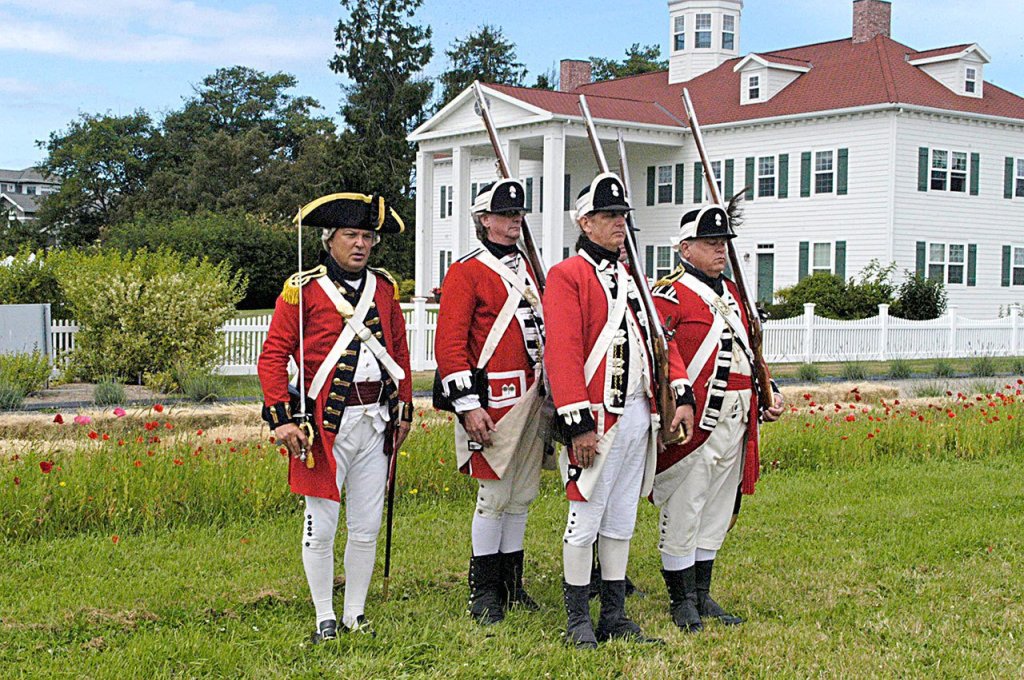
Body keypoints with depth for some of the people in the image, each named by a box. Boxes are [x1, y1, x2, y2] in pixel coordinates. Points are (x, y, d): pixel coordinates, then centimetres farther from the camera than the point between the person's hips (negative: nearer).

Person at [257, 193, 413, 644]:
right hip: (326, 424, -4)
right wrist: (282, 418, -13)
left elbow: (399, 352, 18)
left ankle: (355, 615, 23)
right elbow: (273, 357, -5)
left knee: (367, 527, 9)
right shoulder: (303, 290, -4)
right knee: (320, 526, 2)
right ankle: (324, 619, 16)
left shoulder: (384, 288, 10)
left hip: (376, 421, 4)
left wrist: (404, 411, 16)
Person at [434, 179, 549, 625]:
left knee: (523, 494, 12)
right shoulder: (466, 273, -6)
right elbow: (449, 345, -12)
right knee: (494, 495, -3)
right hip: (495, 401, -7)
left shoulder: (528, 269, 18)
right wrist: (468, 406, -17)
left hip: (532, 398, 7)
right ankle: (484, 592, 8)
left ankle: (512, 583, 23)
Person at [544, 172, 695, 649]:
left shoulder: (631, 279, 18)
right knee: (585, 519, 0)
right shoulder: (567, 276, -7)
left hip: (639, 414, 7)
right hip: (598, 419, -7)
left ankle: (615, 616, 21)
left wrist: (682, 396, 3)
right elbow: (563, 353, -15)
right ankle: (578, 620, 11)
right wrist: (578, 423, -21)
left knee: (621, 520, 13)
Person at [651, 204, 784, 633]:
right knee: (682, 517, 0)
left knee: (716, 514, 14)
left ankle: (702, 596, 24)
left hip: (735, 427, 8)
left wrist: (769, 392, 15)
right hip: (692, 427, -8)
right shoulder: (669, 296, -8)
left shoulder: (732, 293, 18)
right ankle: (682, 602, 11)